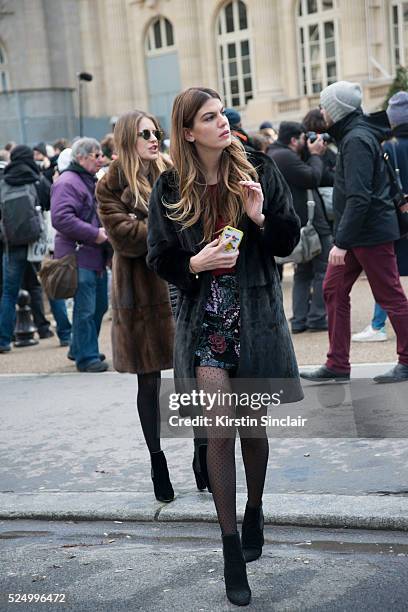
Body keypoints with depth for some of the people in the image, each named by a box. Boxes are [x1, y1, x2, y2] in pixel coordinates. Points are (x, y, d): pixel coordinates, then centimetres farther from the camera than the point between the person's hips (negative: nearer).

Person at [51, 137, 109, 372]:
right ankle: (86, 357, 4)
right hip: (79, 256, -10)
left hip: (97, 256, 10)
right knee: (85, 309, -6)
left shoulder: (92, 181, 19)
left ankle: (80, 349, 30)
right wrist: (94, 234, -22)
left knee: (99, 306, 16)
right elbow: (61, 218, -25)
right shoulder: (67, 183, -13)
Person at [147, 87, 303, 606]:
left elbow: (290, 240, 4)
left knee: (252, 427, 12)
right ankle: (232, 551, 3)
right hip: (205, 318, -1)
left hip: (256, 315, 1)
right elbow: (159, 259, 4)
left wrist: (260, 217, -15)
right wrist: (196, 263, -15)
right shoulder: (170, 189, -1)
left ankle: (254, 509, 39)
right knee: (220, 431, -6)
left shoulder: (259, 171, 0)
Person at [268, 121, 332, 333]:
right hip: (311, 224, -10)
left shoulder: (273, 155, 17)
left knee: (303, 272, 15)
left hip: (299, 226, 10)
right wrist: (315, 155, -4)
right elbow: (313, 178, -17)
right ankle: (317, 318, -2)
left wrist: (313, 156, 11)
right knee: (323, 271, -3)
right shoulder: (286, 156, -16)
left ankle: (299, 319, 14)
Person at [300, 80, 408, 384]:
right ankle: (337, 365, 13)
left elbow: (358, 197, -24)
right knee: (333, 289, 9)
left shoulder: (357, 140, -17)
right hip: (357, 234, 10)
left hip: (371, 233, -10)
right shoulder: (353, 134, 14)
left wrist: (342, 241, -23)